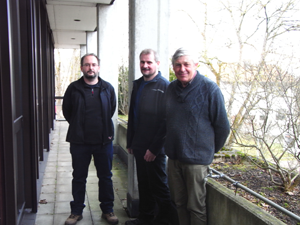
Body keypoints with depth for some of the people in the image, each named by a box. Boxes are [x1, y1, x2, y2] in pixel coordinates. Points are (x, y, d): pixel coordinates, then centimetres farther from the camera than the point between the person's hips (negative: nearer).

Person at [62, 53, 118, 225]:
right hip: (79, 142, 0)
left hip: (104, 140, 1)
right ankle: (76, 211, 26)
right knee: (79, 178, 11)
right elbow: (67, 111, 10)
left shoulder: (108, 88, 0)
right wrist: (78, 127, 11)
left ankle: (107, 210, 25)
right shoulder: (74, 88, -2)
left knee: (106, 177, 11)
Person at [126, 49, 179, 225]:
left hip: (154, 149, -8)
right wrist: (130, 142, 16)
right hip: (139, 145, 8)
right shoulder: (138, 85, 12)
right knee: (144, 184, 18)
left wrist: (154, 148, -18)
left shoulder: (164, 86, -13)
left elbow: (166, 121, -18)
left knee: (159, 187, 3)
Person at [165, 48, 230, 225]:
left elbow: (222, 126, -7)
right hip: (173, 157, 6)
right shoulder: (171, 88, 7)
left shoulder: (209, 88, -11)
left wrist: (211, 150, 2)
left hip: (196, 159, -5)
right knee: (179, 203, 17)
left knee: (196, 206, 6)